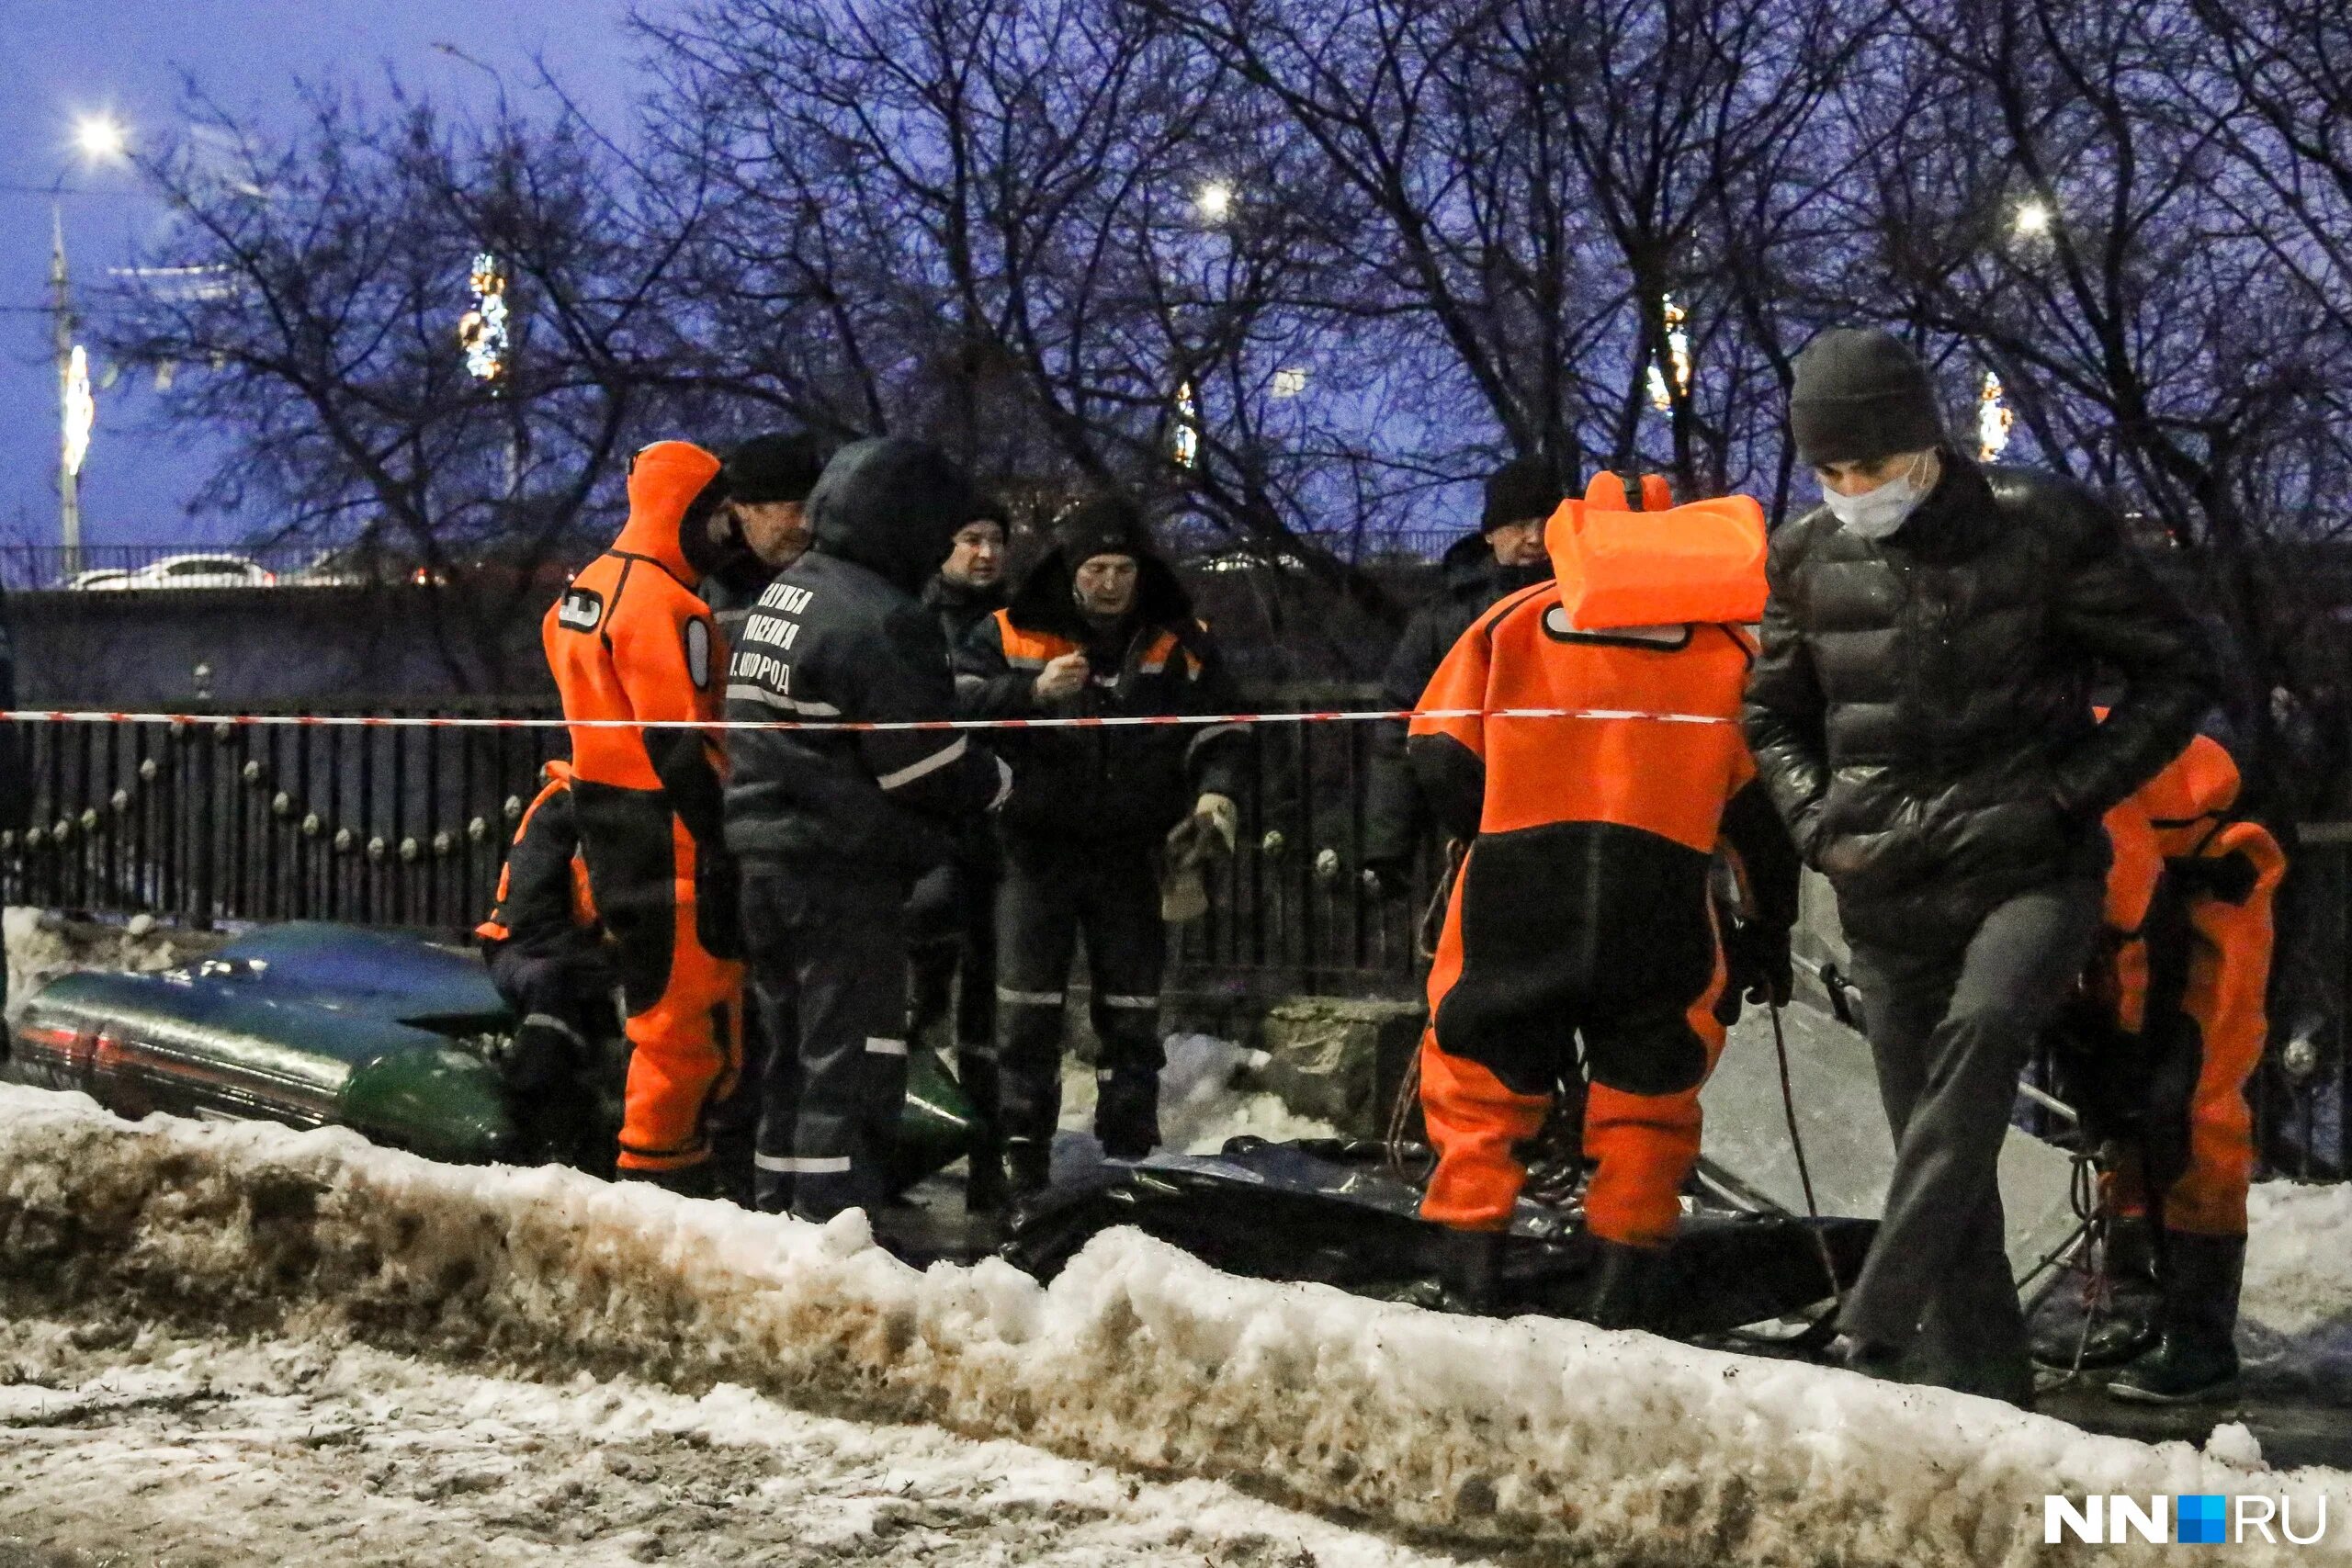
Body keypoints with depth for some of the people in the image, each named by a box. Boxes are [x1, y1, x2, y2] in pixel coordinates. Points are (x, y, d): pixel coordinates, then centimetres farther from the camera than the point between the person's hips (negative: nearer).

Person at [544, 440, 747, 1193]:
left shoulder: (586, 587, 14)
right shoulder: (666, 605, -17)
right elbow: (679, 742, -22)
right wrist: (720, 850, -20)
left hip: (603, 812, 10)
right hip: (665, 830, -10)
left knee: (659, 985, 18)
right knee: (688, 1006, -5)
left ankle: (675, 1149, 25)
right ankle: (659, 1163, -1)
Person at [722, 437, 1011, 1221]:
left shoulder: (779, 597, 14)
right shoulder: (879, 619, -17)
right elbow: (928, 765, -17)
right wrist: (996, 782, 2)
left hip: (765, 861, 9)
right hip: (843, 876, -9)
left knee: (795, 1055, 18)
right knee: (854, 1067, -4)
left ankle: (781, 1212, 24)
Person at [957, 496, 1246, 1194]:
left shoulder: (1179, 644, 3)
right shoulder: (1014, 634, -2)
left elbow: (1216, 733, 5)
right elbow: (956, 698, -9)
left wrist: (1216, 794, -14)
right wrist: (1032, 692, -23)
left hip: (1132, 851, 2)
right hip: (1039, 844, -2)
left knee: (1132, 1009, 9)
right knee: (1027, 1006, -3)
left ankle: (1130, 1148, 17)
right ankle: (1023, 1144, 3)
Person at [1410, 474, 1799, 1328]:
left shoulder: (1512, 622, 18)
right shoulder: (1727, 644, 19)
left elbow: (1440, 756, 7)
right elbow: (1764, 800, 14)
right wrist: (1769, 930, 23)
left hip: (1514, 883, 0)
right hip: (1659, 895, 0)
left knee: (1481, 1070, 13)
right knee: (1650, 1082, 15)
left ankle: (1471, 1258, 5)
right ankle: (1624, 1281, 11)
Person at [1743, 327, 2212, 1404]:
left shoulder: (2041, 528, -6)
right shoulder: (1809, 559, 5)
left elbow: (2172, 675, 1)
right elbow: (1774, 719, 21)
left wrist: (2067, 792, -10)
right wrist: (1819, 822, 3)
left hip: (2032, 872, -4)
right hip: (1886, 896, 4)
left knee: (1982, 1028, -32)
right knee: (1938, 1145, 4)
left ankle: (1880, 1324, -37)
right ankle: (1984, 1386, 14)